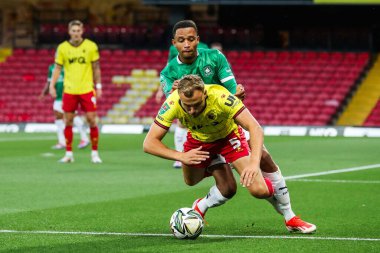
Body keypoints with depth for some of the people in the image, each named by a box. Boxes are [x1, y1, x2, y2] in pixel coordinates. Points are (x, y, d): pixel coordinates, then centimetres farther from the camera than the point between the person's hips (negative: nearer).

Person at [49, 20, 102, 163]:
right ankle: (69, 154, 12)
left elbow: (96, 68, 6)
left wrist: (98, 86, 4)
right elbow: (57, 68, 7)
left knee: (91, 120, -5)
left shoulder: (91, 46, -1)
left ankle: (94, 153, 6)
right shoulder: (62, 48, 1)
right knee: (68, 122, 3)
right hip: (69, 91, 1)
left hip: (87, 90, -1)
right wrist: (52, 85, -3)